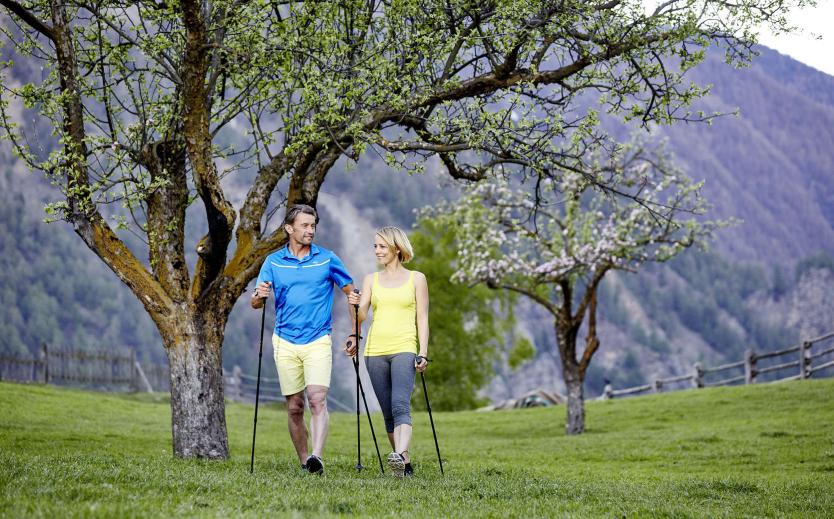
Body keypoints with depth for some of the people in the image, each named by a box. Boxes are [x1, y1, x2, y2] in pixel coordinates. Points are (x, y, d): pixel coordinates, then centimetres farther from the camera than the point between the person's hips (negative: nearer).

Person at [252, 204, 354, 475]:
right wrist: (259, 296, -21)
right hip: (285, 342, 2)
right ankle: (304, 461, 14)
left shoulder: (327, 259, 2)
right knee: (294, 407, 5)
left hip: (318, 341, -2)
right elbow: (256, 303, 4)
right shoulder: (273, 261, 5)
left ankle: (317, 457, -29)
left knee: (317, 400, -18)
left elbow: (351, 293, 8)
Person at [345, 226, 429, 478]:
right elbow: (361, 316, 3)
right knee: (388, 412, 5)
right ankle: (406, 464, 14)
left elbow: (422, 318, 4)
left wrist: (423, 352, -5)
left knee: (400, 405, -23)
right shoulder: (371, 280, 14)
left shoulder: (416, 279, 7)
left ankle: (398, 456, -38)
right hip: (375, 350, 4)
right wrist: (355, 305, -20)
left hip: (404, 349, -4)